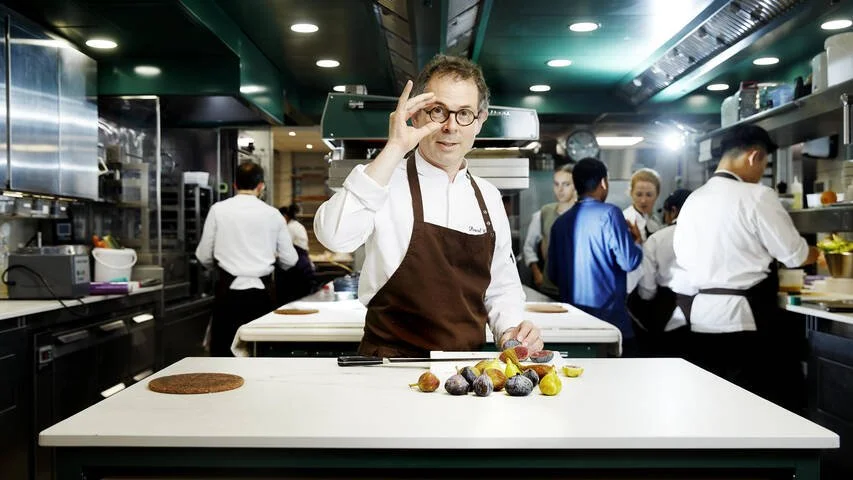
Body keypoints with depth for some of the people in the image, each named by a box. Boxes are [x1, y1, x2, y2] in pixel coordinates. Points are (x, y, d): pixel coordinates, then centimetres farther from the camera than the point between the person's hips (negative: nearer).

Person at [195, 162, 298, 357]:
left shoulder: (218, 209, -1)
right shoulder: (273, 214, 2)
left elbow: (204, 257, 3)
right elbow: (289, 260, 8)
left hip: (229, 290, -1)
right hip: (262, 292, 1)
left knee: (222, 353, 6)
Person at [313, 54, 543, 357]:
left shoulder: (488, 196, 10)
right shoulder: (384, 180, -4)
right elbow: (334, 236, -25)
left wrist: (511, 331, -2)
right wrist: (394, 149, -22)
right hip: (390, 367, -5)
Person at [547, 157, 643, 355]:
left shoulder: (560, 222, 6)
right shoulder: (609, 214, -10)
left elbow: (553, 273, 10)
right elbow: (629, 262, -14)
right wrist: (636, 239, 5)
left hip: (572, 316, 6)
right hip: (609, 315, -6)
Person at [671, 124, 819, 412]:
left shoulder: (693, 199, 8)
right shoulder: (757, 196, -11)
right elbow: (794, 255, -4)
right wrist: (822, 253, 17)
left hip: (700, 318, 7)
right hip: (744, 316, -7)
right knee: (774, 403, 6)